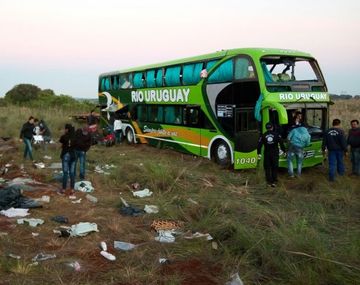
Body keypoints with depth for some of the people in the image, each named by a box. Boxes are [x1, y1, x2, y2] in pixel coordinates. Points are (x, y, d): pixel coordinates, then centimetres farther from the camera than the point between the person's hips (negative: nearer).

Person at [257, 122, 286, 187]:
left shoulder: (263, 135, 3)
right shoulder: (277, 134, 1)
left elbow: (259, 145, 1)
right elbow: (281, 143, -1)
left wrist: (259, 153, 6)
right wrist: (283, 151, 6)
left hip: (267, 153, 0)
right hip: (275, 153, 0)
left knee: (267, 168, 8)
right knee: (275, 168, 8)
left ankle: (269, 182, 7)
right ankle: (274, 182, 4)